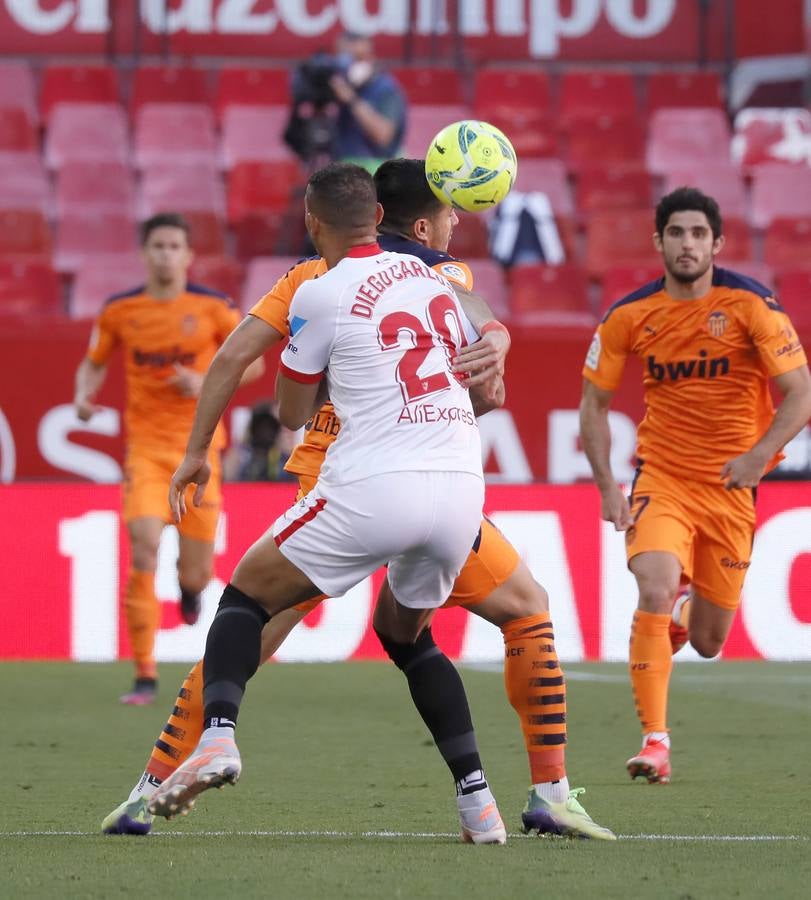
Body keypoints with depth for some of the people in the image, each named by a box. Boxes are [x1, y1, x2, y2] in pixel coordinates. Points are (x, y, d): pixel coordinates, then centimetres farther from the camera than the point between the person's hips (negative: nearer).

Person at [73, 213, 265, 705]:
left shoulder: (213, 307, -4)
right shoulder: (119, 311, 1)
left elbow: (253, 361, 4)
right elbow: (93, 363, 14)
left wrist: (207, 382, -13)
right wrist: (84, 396, -7)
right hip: (145, 446, 0)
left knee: (195, 573, 3)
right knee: (144, 553, -18)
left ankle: (191, 584, 46)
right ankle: (145, 677, -11)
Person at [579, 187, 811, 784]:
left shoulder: (752, 305, -10)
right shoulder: (630, 316, -4)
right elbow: (594, 402, 6)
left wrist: (759, 454, -26)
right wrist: (607, 487, -5)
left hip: (732, 486, 0)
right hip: (661, 477, 0)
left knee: (708, 643, 6)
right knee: (655, 593, -26)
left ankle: (689, 613, 45)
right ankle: (655, 742, -19)